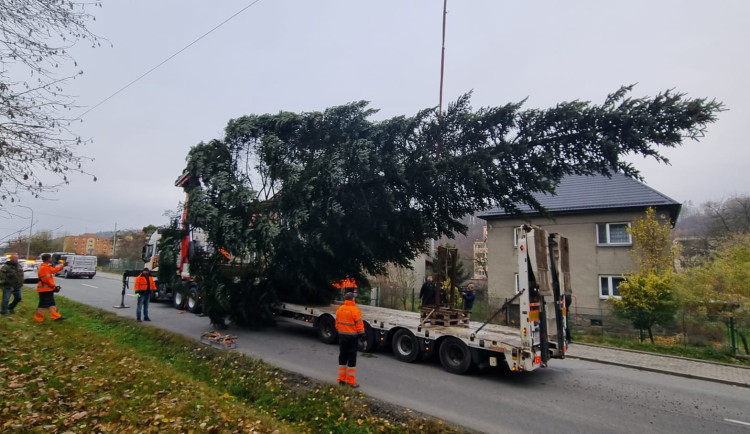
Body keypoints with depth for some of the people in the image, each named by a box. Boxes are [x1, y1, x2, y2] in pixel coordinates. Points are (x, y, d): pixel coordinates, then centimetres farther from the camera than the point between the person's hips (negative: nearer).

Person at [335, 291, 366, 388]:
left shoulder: (339, 309, 1)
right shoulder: (355, 310, -16)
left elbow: (337, 323, 9)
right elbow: (359, 324, -14)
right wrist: (362, 336, -5)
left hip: (342, 336, 6)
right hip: (351, 337, -6)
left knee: (342, 357, 15)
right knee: (352, 359, 2)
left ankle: (341, 379, 21)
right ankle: (351, 382, 6)